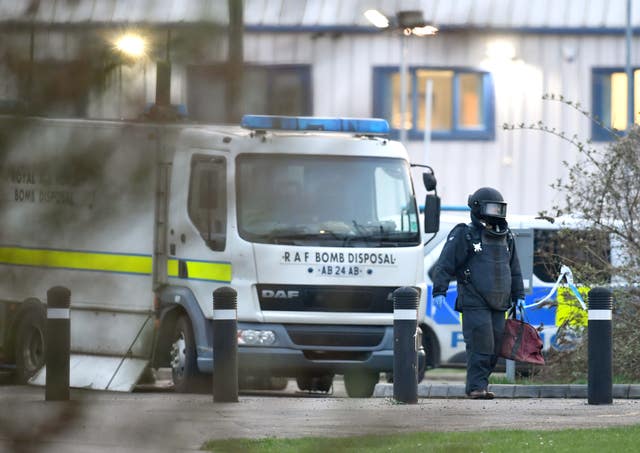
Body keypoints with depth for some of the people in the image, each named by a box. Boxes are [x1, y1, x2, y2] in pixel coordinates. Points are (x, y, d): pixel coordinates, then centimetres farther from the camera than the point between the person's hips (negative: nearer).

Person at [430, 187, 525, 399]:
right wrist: (439, 292, -13)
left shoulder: (506, 238, 17)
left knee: (494, 348, 4)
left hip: (498, 305, 6)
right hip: (474, 303, -6)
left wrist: (518, 296, 23)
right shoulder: (464, 235, -3)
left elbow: (514, 269, 26)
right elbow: (444, 265, -5)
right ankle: (476, 386, -11)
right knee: (480, 344, -14)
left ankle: (479, 385, 11)